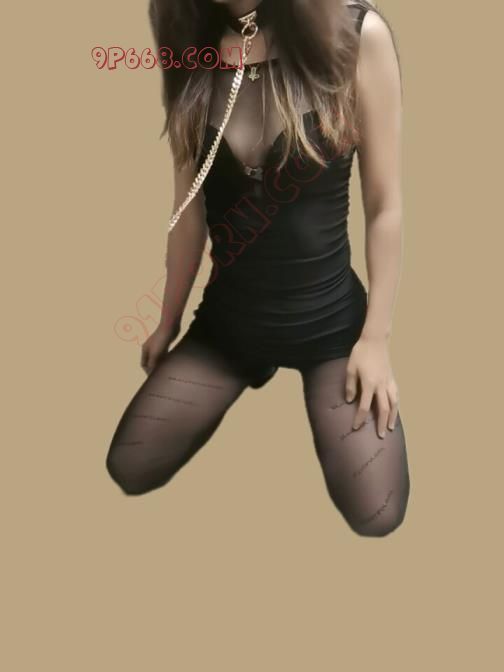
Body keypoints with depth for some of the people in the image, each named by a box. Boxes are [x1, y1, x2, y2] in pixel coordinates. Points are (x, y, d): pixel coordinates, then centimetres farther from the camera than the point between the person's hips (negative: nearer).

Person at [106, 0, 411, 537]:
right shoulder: (193, 52, -3)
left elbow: (384, 206, -9)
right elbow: (190, 208, 4)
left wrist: (376, 336, -8)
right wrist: (168, 322, 11)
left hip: (330, 318, -3)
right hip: (226, 317, 3)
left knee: (376, 516, -10)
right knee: (129, 471, 0)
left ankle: (315, 390, 21)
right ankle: (253, 371, 24)